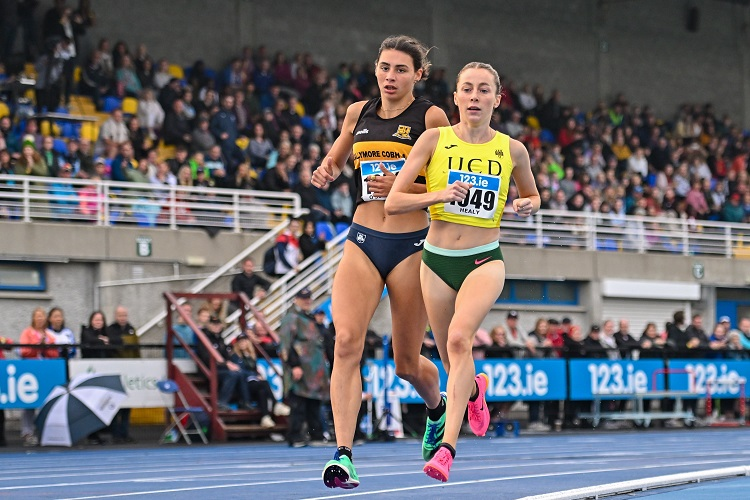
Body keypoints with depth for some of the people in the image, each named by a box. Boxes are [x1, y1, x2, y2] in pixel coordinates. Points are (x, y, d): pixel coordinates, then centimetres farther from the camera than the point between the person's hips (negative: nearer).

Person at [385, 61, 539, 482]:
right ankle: (476, 389, 51)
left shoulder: (512, 150, 0)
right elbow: (393, 202, -6)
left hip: (484, 261, -2)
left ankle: (448, 448, -31)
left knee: (459, 338, -28)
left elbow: (532, 195, 20)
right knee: (453, 363, 12)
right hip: (437, 260, 2)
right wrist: (439, 194, -22)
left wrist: (527, 205, -4)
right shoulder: (435, 140, -3)